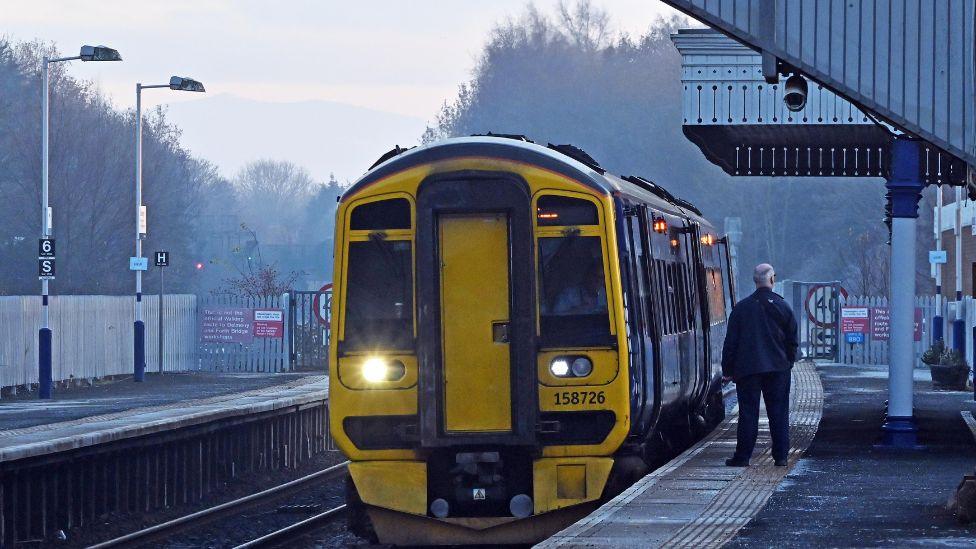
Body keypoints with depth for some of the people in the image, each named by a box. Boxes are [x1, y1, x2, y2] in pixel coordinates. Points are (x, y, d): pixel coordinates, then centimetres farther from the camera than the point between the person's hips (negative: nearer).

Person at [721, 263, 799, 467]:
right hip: (778, 368, 1)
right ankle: (781, 456, 5)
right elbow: (792, 341, 5)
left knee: (748, 412, 1)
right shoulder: (783, 307, 1)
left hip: (747, 369, -1)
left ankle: (742, 456, 0)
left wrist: (727, 370, 6)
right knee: (778, 412, 5)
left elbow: (731, 341, 0)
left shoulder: (741, 308, -1)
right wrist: (787, 363, 18)